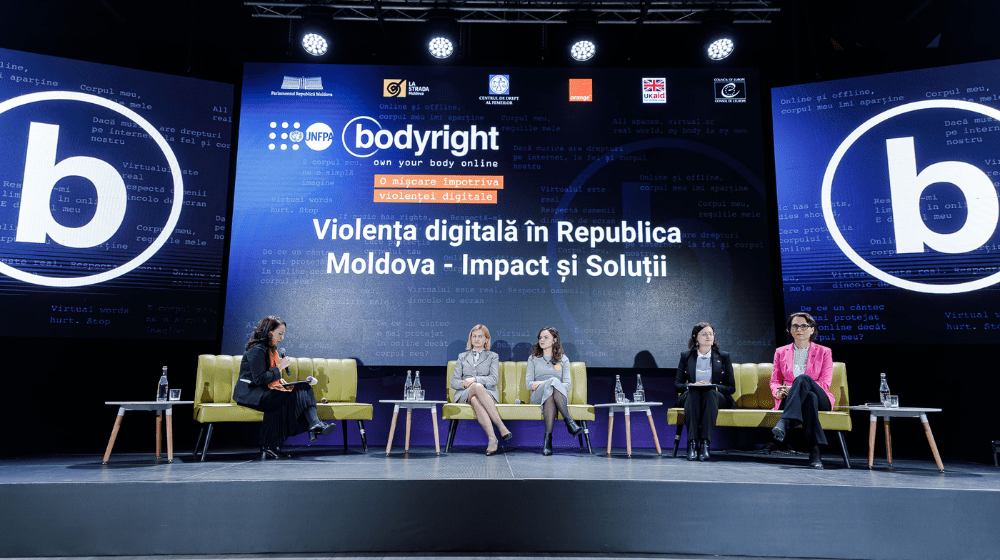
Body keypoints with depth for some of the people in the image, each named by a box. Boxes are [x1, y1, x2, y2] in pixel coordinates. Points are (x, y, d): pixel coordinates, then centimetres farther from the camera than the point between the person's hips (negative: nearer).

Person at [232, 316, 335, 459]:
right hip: (249, 392, -8)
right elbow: (259, 379, -22)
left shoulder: (271, 349, 16)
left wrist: (279, 380, 3)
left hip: (262, 391, 8)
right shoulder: (257, 350, -14)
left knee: (304, 388, -15)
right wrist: (279, 368, -16)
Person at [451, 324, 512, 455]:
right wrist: (465, 384, -10)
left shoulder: (493, 356, 18)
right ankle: (501, 426, -46)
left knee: (475, 400, -39)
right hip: (464, 395, 1)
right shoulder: (462, 357, 23)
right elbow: (454, 382, 13)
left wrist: (475, 379, -14)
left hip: (488, 394, -1)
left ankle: (492, 438, -47)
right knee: (478, 387, -38)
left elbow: (494, 379, 0)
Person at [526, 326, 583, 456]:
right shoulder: (533, 359, 21)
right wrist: (548, 383, -12)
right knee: (553, 380, -36)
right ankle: (569, 421, -45)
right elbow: (528, 384, 9)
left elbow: (567, 384, 4)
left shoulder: (563, 360, 19)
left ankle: (548, 437, -49)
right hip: (538, 396, 0)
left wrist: (541, 383, -12)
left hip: (560, 396, 0)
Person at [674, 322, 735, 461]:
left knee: (710, 393, -36)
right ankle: (692, 443, -43)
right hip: (690, 396, 0)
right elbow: (677, 384, 7)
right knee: (693, 392, -36)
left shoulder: (723, 357, 13)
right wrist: (691, 385, -14)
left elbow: (731, 387, 7)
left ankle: (705, 443, -42)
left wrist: (715, 387, -13)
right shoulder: (686, 356, 12)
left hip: (716, 397, 0)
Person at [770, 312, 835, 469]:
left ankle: (783, 423, -50)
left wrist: (793, 388, -16)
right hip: (789, 400, 1)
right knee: (809, 397, -38)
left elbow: (824, 384, -2)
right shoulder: (781, 352, 17)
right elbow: (774, 381, 15)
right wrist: (778, 392, -12)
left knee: (803, 378, -36)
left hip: (821, 400, -1)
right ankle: (814, 452, -47)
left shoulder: (824, 352, 10)